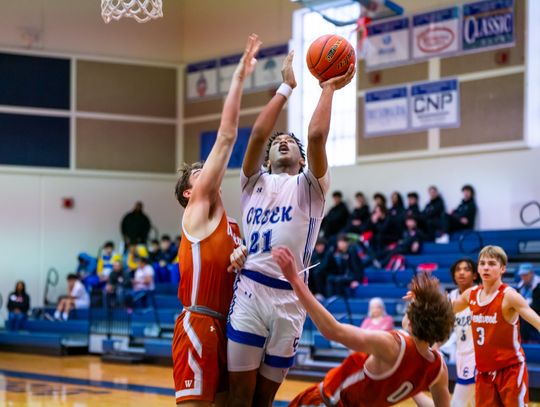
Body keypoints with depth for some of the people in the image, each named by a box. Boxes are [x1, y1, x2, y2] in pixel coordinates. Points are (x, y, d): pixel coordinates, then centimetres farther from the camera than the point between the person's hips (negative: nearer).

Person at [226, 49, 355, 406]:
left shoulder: (309, 187, 13)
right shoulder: (255, 183, 17)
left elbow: (317, 136, -5)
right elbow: (257, 135, 0)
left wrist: (328, 88, 3)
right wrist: (286, 87, 6)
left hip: (289, 298, 0)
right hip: (250, 291, 0)